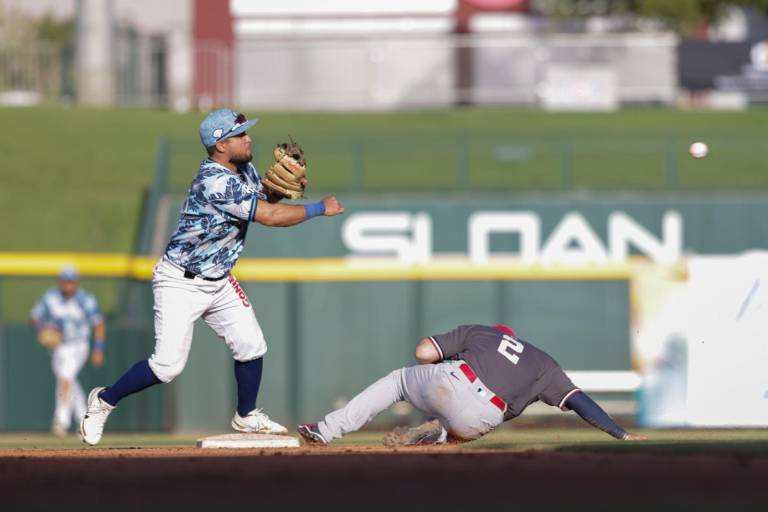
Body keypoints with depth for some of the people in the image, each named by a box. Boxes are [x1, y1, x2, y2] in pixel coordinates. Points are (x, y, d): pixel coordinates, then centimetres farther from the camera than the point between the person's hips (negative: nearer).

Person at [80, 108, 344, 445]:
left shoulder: (243, 169, 2)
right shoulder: (215, 182, -28)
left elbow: (262, 197, 19)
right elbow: (268, 216, -28)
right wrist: (319, 209, -18)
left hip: (218, 282, 9)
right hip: (180, 283, -9)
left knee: (250, 346, 4)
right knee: (169, 365, -11)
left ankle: (247, 417, 24)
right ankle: (104, 401, 9)